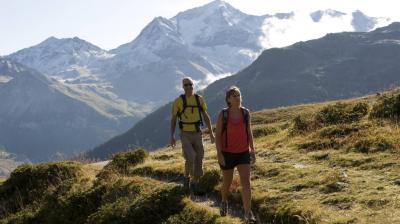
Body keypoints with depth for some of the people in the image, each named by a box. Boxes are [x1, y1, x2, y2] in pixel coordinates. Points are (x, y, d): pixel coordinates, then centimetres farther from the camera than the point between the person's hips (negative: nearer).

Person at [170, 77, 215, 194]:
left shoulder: (199, 99, 0)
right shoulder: (178, 101, -8)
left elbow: (206, 117, 7)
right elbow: (173, 119, -1)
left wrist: (211, 133, 2)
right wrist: (172, 136, -5)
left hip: (197, 134, 3)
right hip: (185, 135, -3)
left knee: (198, 160, 4)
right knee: (190, 158, -19)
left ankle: (194, 184, 23)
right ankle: (187, 177, 12)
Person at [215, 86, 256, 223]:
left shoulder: (245, 113, -3)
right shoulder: (223, 114, -12)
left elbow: (249, 132, 6)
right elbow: (217, 135, -10)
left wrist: (252, 150, 6)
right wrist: (219, 154, -18)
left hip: (243, 153, 2)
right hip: (227, 153, -2)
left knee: (246, 182, -11)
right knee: (227, 183, 14)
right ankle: (224, 201, 46)